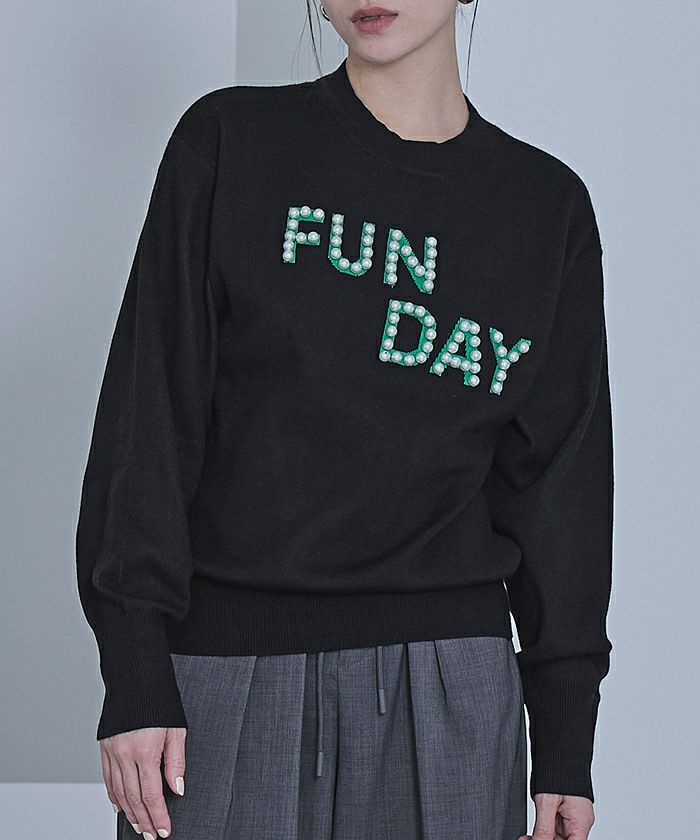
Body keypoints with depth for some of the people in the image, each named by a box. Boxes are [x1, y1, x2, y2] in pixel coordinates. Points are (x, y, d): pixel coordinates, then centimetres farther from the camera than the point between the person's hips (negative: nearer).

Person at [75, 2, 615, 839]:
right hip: (225, 673, -1)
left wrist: (564, 740, 8)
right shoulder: (228, 141, 3)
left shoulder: (550, 208, 9)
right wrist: (133, 673, -9)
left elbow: (557, 481, 11)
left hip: (449, 685, 2)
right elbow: (149, 411, -2)